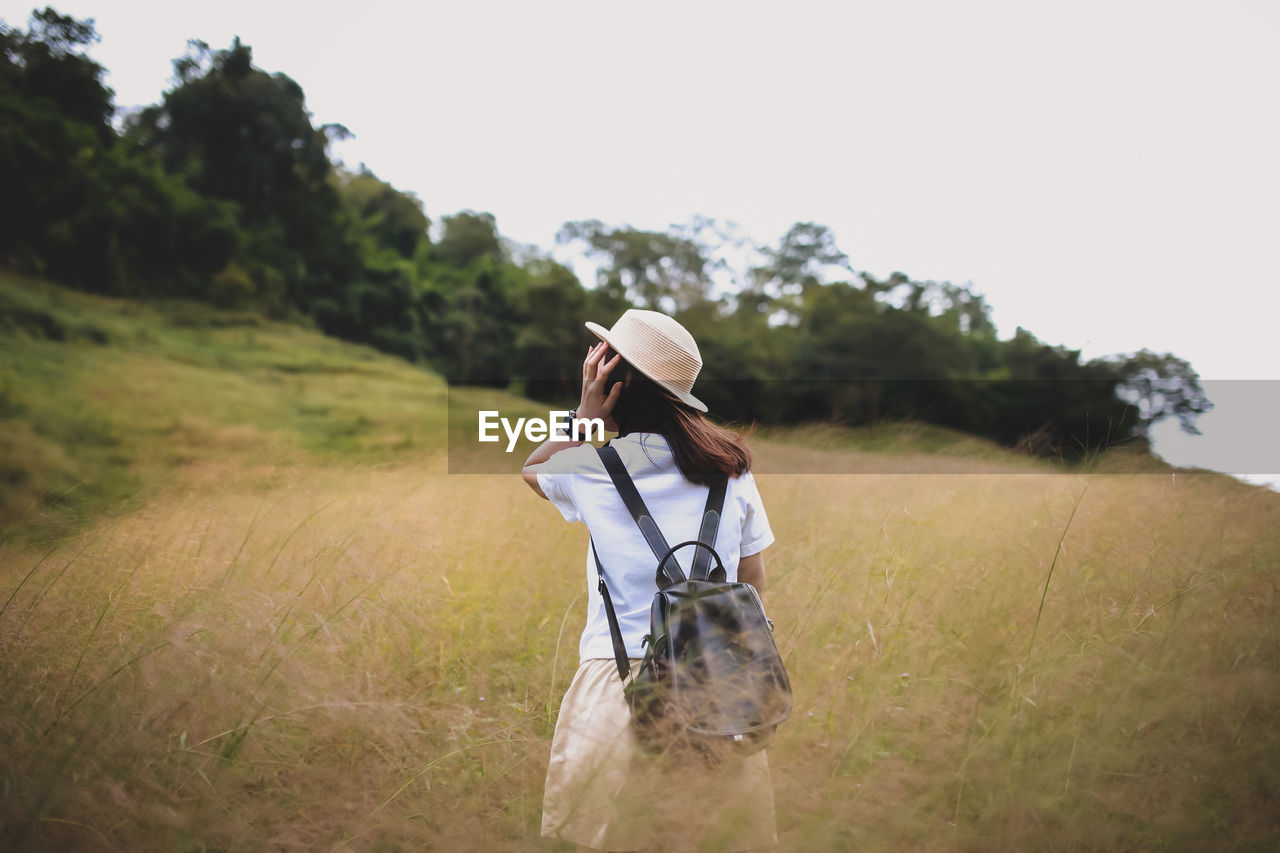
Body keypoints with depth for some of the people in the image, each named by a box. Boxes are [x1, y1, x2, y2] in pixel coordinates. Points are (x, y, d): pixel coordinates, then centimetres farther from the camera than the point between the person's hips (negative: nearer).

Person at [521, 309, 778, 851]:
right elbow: (753, 582, 10)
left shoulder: (592, 469, -4)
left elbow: (530, 470, 20)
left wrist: (586, 414, 8)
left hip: (620, 680, -2)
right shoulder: (730, 466, 4)